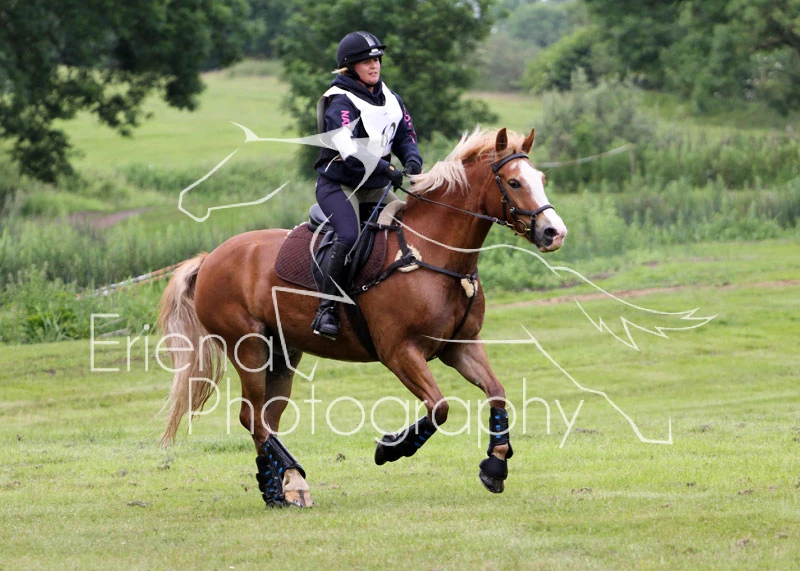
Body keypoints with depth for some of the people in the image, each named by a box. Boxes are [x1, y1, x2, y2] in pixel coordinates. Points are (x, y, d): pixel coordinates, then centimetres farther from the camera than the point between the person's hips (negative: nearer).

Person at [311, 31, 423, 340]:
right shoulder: (340, 103, -13)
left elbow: (406, 136, 13)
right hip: (338, 184, -8)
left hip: (376, 187, 8)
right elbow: (351, 152, -25)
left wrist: (413, 161, -11)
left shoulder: (389, 98, 11)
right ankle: (327, 309, -23)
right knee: (348, 237, -29)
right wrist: (391, 173, -32)